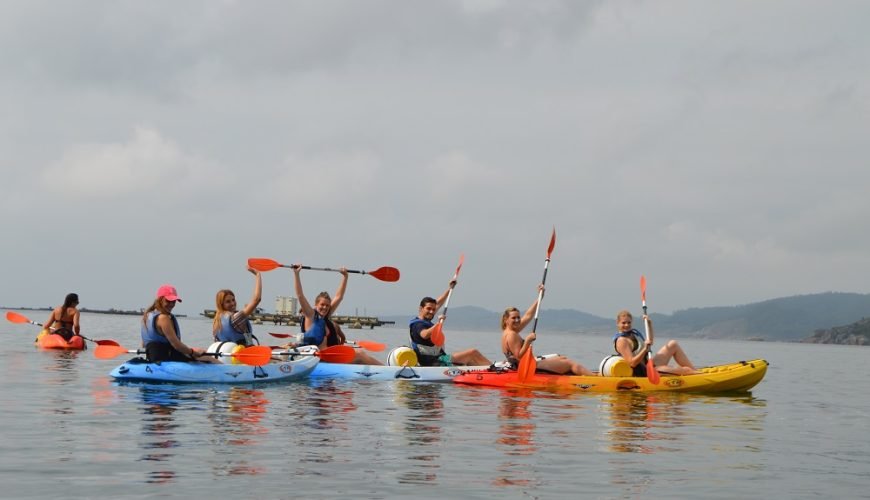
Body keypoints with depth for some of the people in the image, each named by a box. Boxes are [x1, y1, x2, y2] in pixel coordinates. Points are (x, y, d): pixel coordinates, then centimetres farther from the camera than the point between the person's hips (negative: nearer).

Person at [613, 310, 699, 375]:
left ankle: (694, 371, 10)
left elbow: (649, 342, 25)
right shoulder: (622, 341, -19)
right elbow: (632, 363, -26)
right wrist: (645, 349, -34)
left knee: (673, 344, 11)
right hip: (643, 372, -10)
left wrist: (649, 324, 15)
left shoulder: (632, 333, 11)